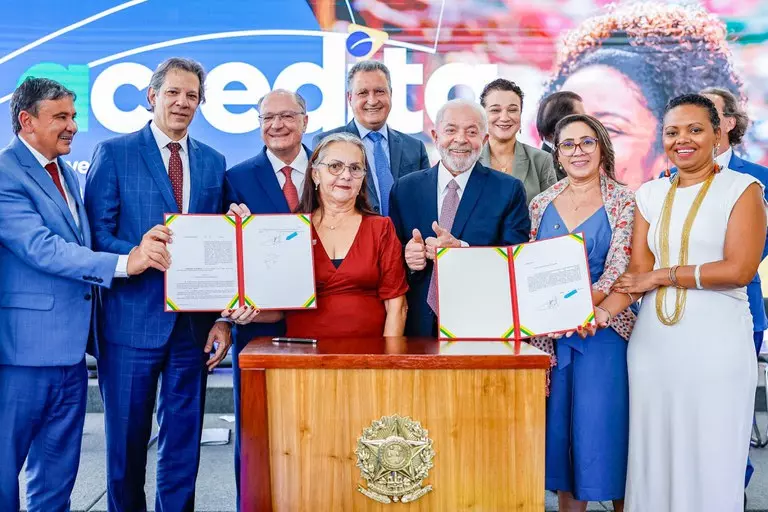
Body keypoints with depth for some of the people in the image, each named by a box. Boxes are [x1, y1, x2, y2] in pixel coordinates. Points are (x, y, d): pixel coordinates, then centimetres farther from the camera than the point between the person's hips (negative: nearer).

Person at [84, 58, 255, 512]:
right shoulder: (113, 153, 0)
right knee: (127, 436, 8)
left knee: (184, 437, 11)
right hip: (132, 318, -3)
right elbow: (99, 235, -5)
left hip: (194, 321, 3)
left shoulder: (214, 162, 10)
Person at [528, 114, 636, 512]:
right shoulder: (542, 204, 10)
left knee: (603, 426, -2)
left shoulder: (623, 201, -1)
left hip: (603, 330, -3)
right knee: (558, 424, 9)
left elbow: (620, 266, -12)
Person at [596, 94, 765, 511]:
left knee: (711, 461, 3)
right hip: (654, 342, 4)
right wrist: (604, 311, -13)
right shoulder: (650, 194, 10)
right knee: (654, 456, 9)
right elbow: (638, 270, 4)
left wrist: (661, 276, -7)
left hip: (716, 343, -4)